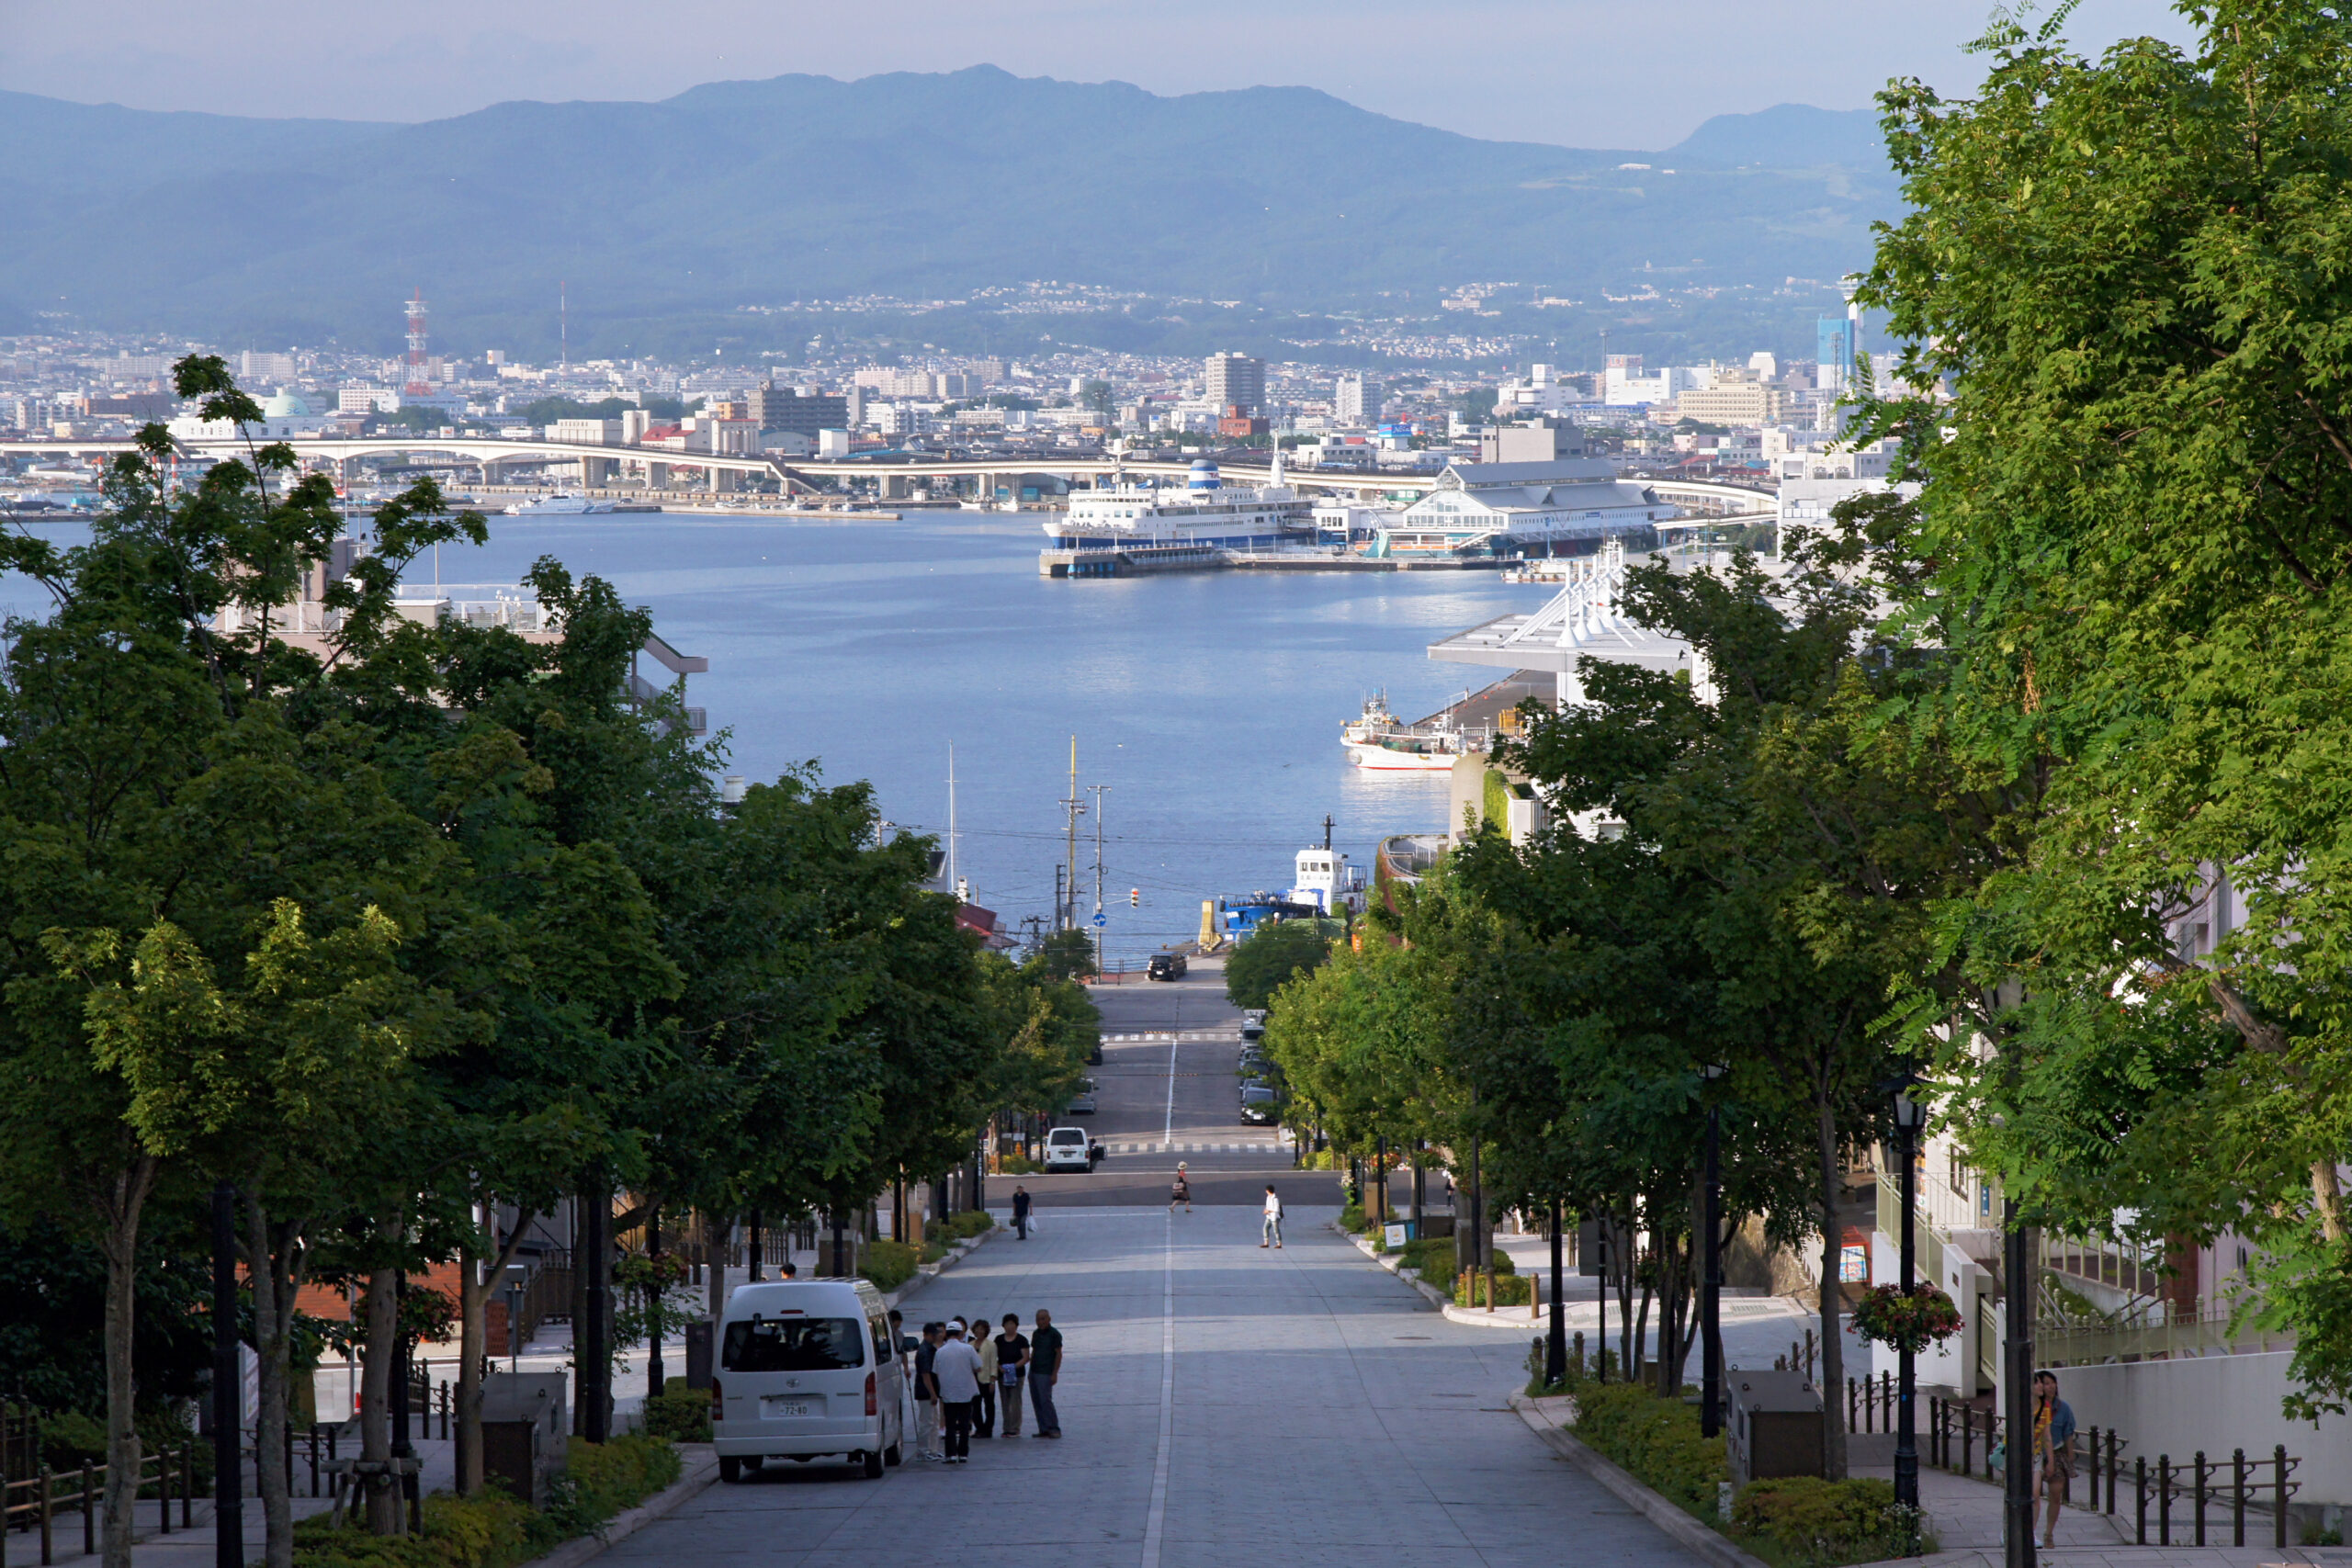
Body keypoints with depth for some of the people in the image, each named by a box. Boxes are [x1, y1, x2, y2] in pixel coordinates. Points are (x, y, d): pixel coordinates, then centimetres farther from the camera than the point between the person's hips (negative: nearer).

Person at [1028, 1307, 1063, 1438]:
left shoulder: (1054, 1334, -6)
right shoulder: (1036, 1334, 14)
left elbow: (1058, 1354, -8)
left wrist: (1055, 1373, -14)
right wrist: (1030, 1370, 15)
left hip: (1046, 1373, -7)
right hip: (1033, 1373, 7)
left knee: (1045, 1400, -13)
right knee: (1036, 1402, 5)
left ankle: (1054, 1429, -8)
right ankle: (1043, 1430, 8)